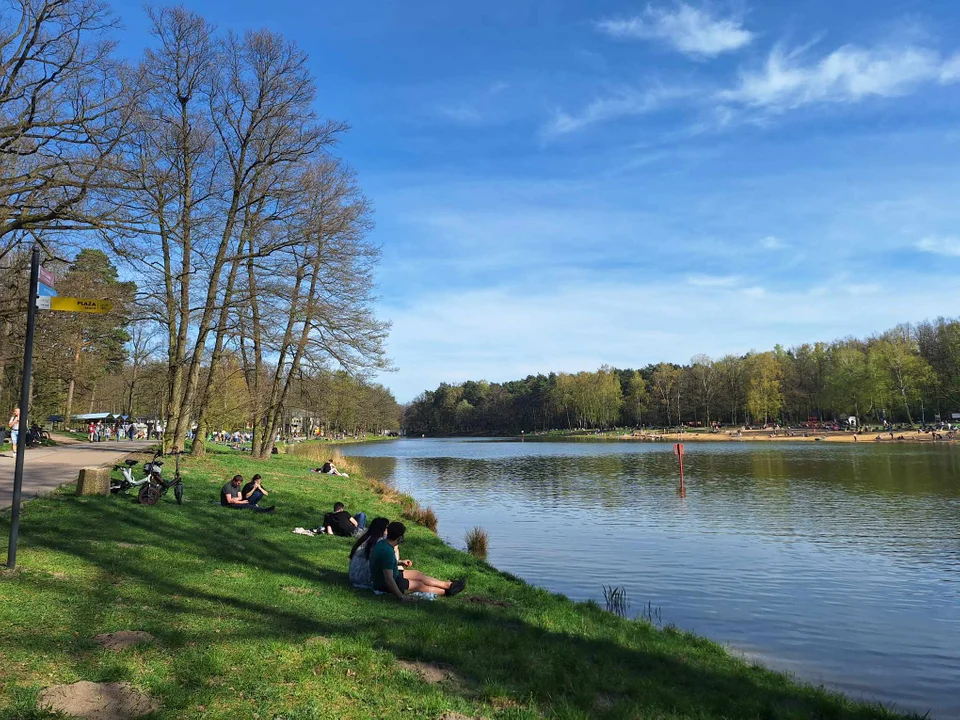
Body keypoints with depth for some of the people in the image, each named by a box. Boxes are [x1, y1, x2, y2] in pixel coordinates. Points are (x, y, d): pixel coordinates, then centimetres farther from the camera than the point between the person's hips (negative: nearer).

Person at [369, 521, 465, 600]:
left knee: (418, 574, 13)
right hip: (384, 586, -9)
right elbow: (389, 580, -35)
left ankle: (448, 585, 23)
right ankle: (447, 591, 22)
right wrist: (401, 597, -29)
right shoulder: (387, 552, -33)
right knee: (419, 585, 3)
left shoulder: (382, 544, -2)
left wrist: (400, 562, 10)